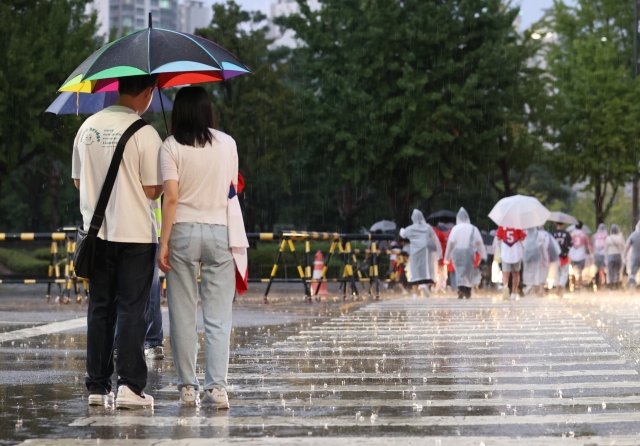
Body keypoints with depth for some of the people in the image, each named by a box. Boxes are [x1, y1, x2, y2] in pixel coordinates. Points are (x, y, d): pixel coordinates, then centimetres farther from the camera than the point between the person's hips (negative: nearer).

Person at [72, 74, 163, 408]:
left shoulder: (88, 127, 6)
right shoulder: (144, 133, -11)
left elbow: (78, 180, 14)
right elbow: (153, 190, -10)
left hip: (96, 231, 5)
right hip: (134, 231, -5)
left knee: (100, 308, 10)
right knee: (132, 309, -1)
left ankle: (97, 386, 10)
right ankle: (130, 384, -7)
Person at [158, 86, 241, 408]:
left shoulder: (171, 147, -4)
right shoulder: (227, 144, 4)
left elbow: (171, 197, -10)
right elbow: (232, 190, 11)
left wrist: (164, 242, -7)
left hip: (183, 230, -2)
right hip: (219, 231, 2)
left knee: (183, 314, 5)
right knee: (218, 316, 1)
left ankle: (187, 387, 6)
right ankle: (217, 387, -6)